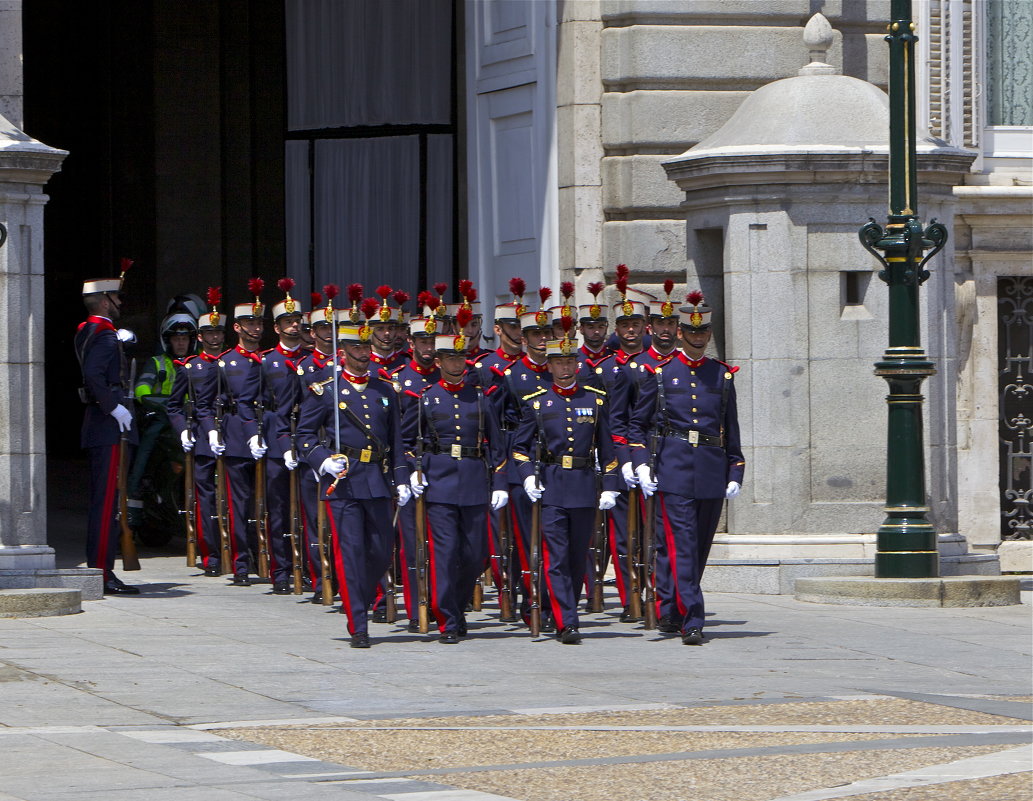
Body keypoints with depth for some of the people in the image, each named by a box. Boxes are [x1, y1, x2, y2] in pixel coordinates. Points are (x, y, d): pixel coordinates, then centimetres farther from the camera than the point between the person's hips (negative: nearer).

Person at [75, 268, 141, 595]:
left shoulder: (86, 332, 15)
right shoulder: (105, 336, -15)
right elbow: (93, 374, -29)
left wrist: (121, 339, 21)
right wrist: (115, 407, -22)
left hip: (99, 428, 10)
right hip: (110, 428, -10)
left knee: (102, 500, 13)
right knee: (107, 500, -9)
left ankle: (97, 570, 17)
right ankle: (102, 573, -11)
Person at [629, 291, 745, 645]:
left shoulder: (722, 375, 11)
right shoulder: (659, 373, 4)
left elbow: (731, 429, 15)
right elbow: (638, 424, 8)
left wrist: (735, 473, 10)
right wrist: (642, 464, -3)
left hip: (711, 474, 4)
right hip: (674, 471, -4)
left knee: (700, 547, 8)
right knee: (681, 544, -12)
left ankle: (671, 611, 24)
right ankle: (691, 621, -16)